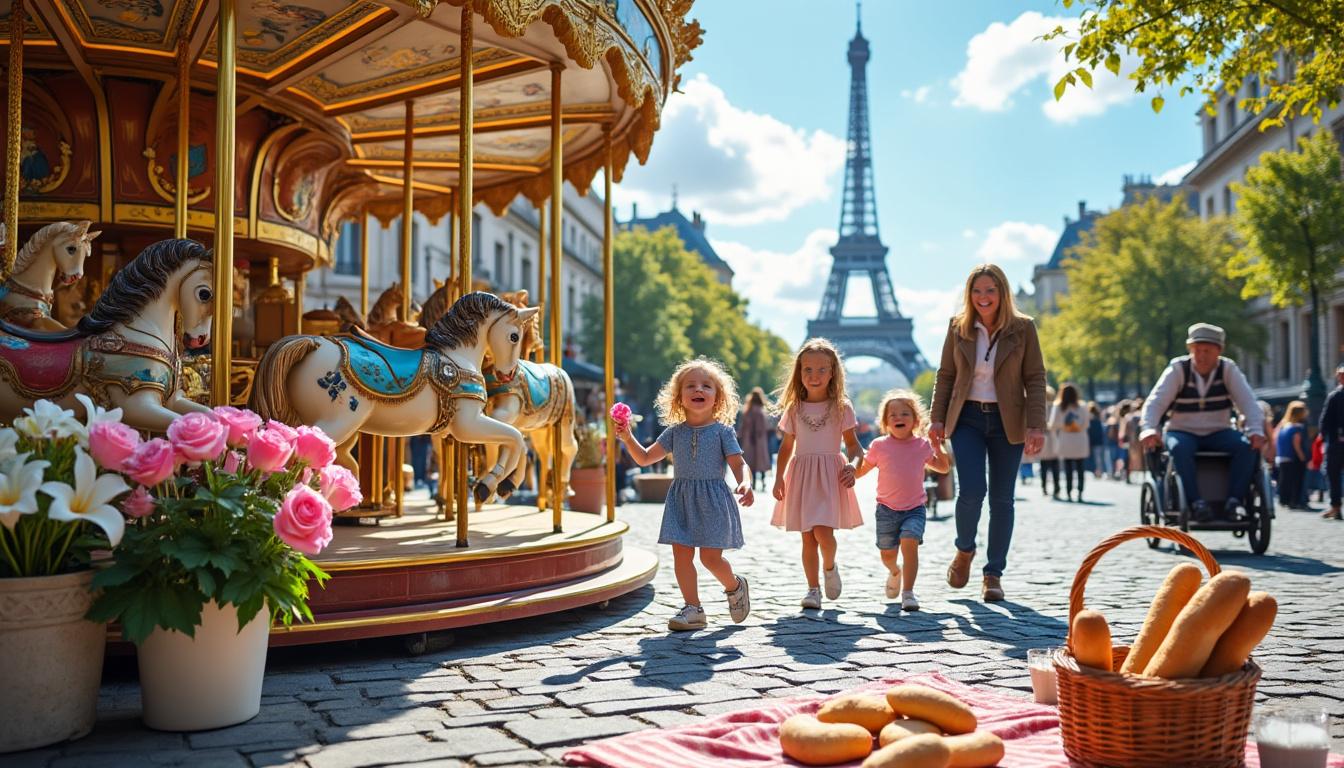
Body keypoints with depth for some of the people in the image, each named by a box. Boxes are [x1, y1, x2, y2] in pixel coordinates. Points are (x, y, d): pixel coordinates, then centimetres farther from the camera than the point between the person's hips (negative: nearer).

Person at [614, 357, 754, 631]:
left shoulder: (722, 430, -1)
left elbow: (738, 463, -6)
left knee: (710, 557, -6)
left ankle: (735, 586, 25)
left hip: (713, 500, -4)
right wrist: (627, 438, -4)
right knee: (681, 555, -2)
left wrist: (744, 484, -26)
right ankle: (693, 608, 10)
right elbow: (644, 458, 12)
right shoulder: (674, 432, 8)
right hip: (681, 500, 4)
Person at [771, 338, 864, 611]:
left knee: (823, 532, -16)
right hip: (801, 474, 2)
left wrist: (853, 465, -16)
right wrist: (779, 478, 3)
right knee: (808, 537, 4)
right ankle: (813, 588, 16)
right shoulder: (794, 408, 7)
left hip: (830, 475, -2)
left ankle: (829, 568, 15)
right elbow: (787, 446, 12)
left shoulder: (841, 407, 0)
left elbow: (853, 444, 3)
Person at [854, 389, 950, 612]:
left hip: (914, 508, 0)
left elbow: (943, 468, 18)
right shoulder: (879, 446, -1)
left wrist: (938, 447, 4)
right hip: (887, 509, 0)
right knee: (887, 553, 7)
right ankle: (895, 572, 43)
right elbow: (860, 472, 6)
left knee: (910, 543, -23)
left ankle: (908, 592, -17)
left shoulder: (922, 445, 3)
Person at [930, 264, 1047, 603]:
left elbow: (1035, 378, -2)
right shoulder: (958, 327, 2)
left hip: (1007, 422, 0)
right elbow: (945, 375, 8)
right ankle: (964, 550, 16)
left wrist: (1036, 425, -10)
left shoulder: (1023, 328, -2)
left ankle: (994, 574, 16)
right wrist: (937, 418, 2)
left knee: (1002, 498, 4)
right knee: (971, 491, -13)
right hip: (967, 419, 0)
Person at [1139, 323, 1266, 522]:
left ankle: (1233, 500, -25)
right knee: (1179, 448, -35)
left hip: (1218, 434, 2)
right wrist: (1148, 429, -36)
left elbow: (1247, 402, -12)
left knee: (1247, 447, -26)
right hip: (1182, 433, -2)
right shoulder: (1178, 369, -8)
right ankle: (1196, 502, -34)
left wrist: (1256, 431, -31)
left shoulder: (1228, 369, -3)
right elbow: (1155, 402, -16)